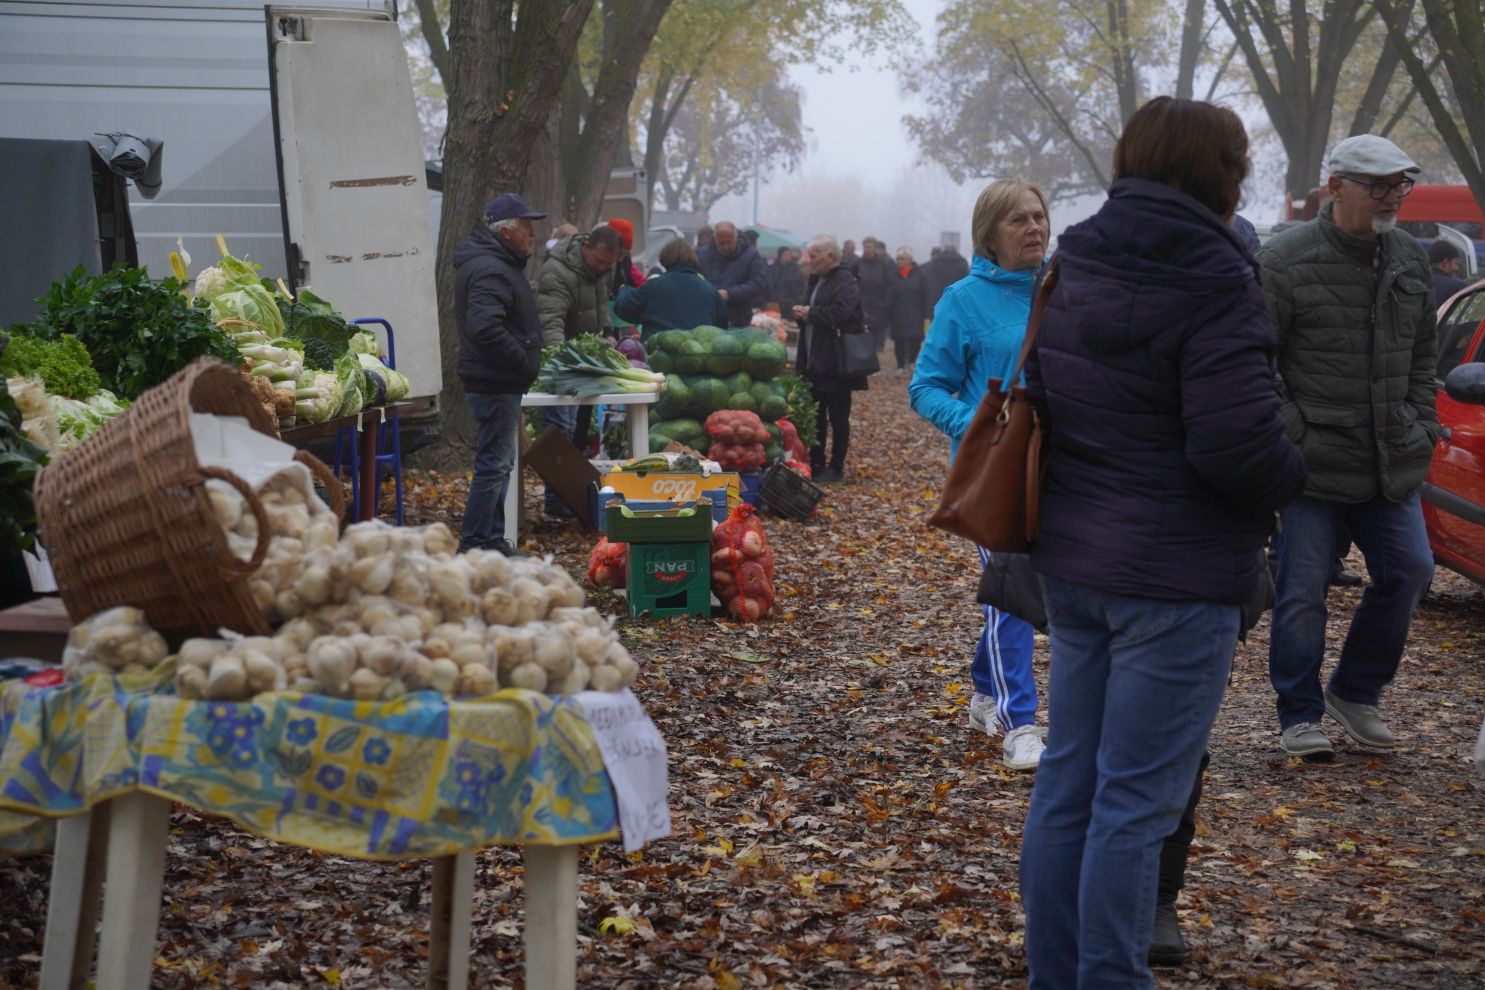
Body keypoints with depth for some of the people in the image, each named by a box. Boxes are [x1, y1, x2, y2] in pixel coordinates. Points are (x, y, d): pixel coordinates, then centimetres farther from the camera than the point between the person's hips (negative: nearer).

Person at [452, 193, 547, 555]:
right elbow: (486, 329, -30)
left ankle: (492, 540, 24)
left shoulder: (499, 264, 17)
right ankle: (474, 545, -4)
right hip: (494, 384, -11)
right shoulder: (489, 271, -18)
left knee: (499, 463, 16)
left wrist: (526, 360, 14)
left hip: (500, 382, 11)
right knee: (494, 464, -8)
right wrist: (525, 360, -21)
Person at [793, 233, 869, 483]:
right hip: (815, 363, 9)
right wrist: (802, 314, 3)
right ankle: (816, 465, 21)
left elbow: (841, 312, -28)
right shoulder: (816, 280, 16)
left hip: (835, 366, -9)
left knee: (838, 418, 1)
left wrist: (811, 313, -16)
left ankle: (836, 467, 7)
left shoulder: (846, 282, -12)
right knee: (816, 416, 13)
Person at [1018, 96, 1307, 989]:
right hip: (1177, 578, -8)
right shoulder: (1215, 286, -17)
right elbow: (1241, 447, -23)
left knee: (1067, 784, 15)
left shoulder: (1073, 271, 8)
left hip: (1074, 564, 8)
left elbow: (1035, 399, 16)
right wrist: (1294, 478, -3)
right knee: (1137, 805, 0)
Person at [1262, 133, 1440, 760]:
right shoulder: (1285, 262, -11)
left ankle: (1355, 693, 26)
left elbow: (1423, 355, 21)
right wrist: (1291, 432, -12)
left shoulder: (1409, 260, 10)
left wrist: (1420, 427, 12)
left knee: (1408, 571, 7)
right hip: (1310, 466, -6)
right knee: (1301, 593, 0)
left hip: (1390, 463, 6)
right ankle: (1300, 716, 15)